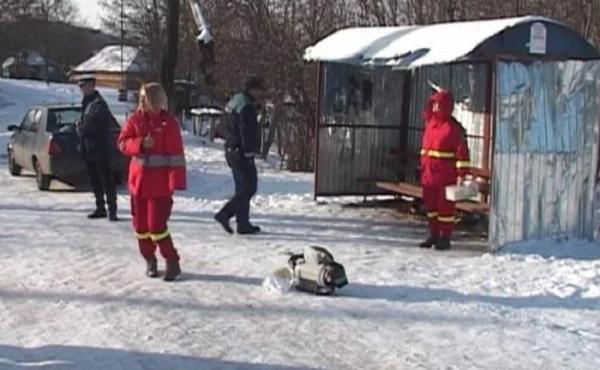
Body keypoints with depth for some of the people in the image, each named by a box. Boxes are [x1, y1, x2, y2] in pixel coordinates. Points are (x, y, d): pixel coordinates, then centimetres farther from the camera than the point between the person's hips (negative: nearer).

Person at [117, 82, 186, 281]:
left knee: (156, 225, -9)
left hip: (159, 184, -5)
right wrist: (140, 144, -19)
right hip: (138, 180, 5)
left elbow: (176, 154, -11)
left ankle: (172, 262, 6)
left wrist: (176, 182, -16)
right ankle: (149, 260, 27)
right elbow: (123, 142, 1)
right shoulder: (135, 120, 5)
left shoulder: (168, 123, -8)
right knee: (141, 225, 10)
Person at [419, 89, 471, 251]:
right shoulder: (430, 123, 10)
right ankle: (434, 235, 24)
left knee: (445, 206, 0)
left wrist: (461, 174, -15)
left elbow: (462, 152, -13)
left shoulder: (454, 128, -10)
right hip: (428, 174, 7)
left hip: (446, 176, -7)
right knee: (431, 205, 13)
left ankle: (445, 238, 9)